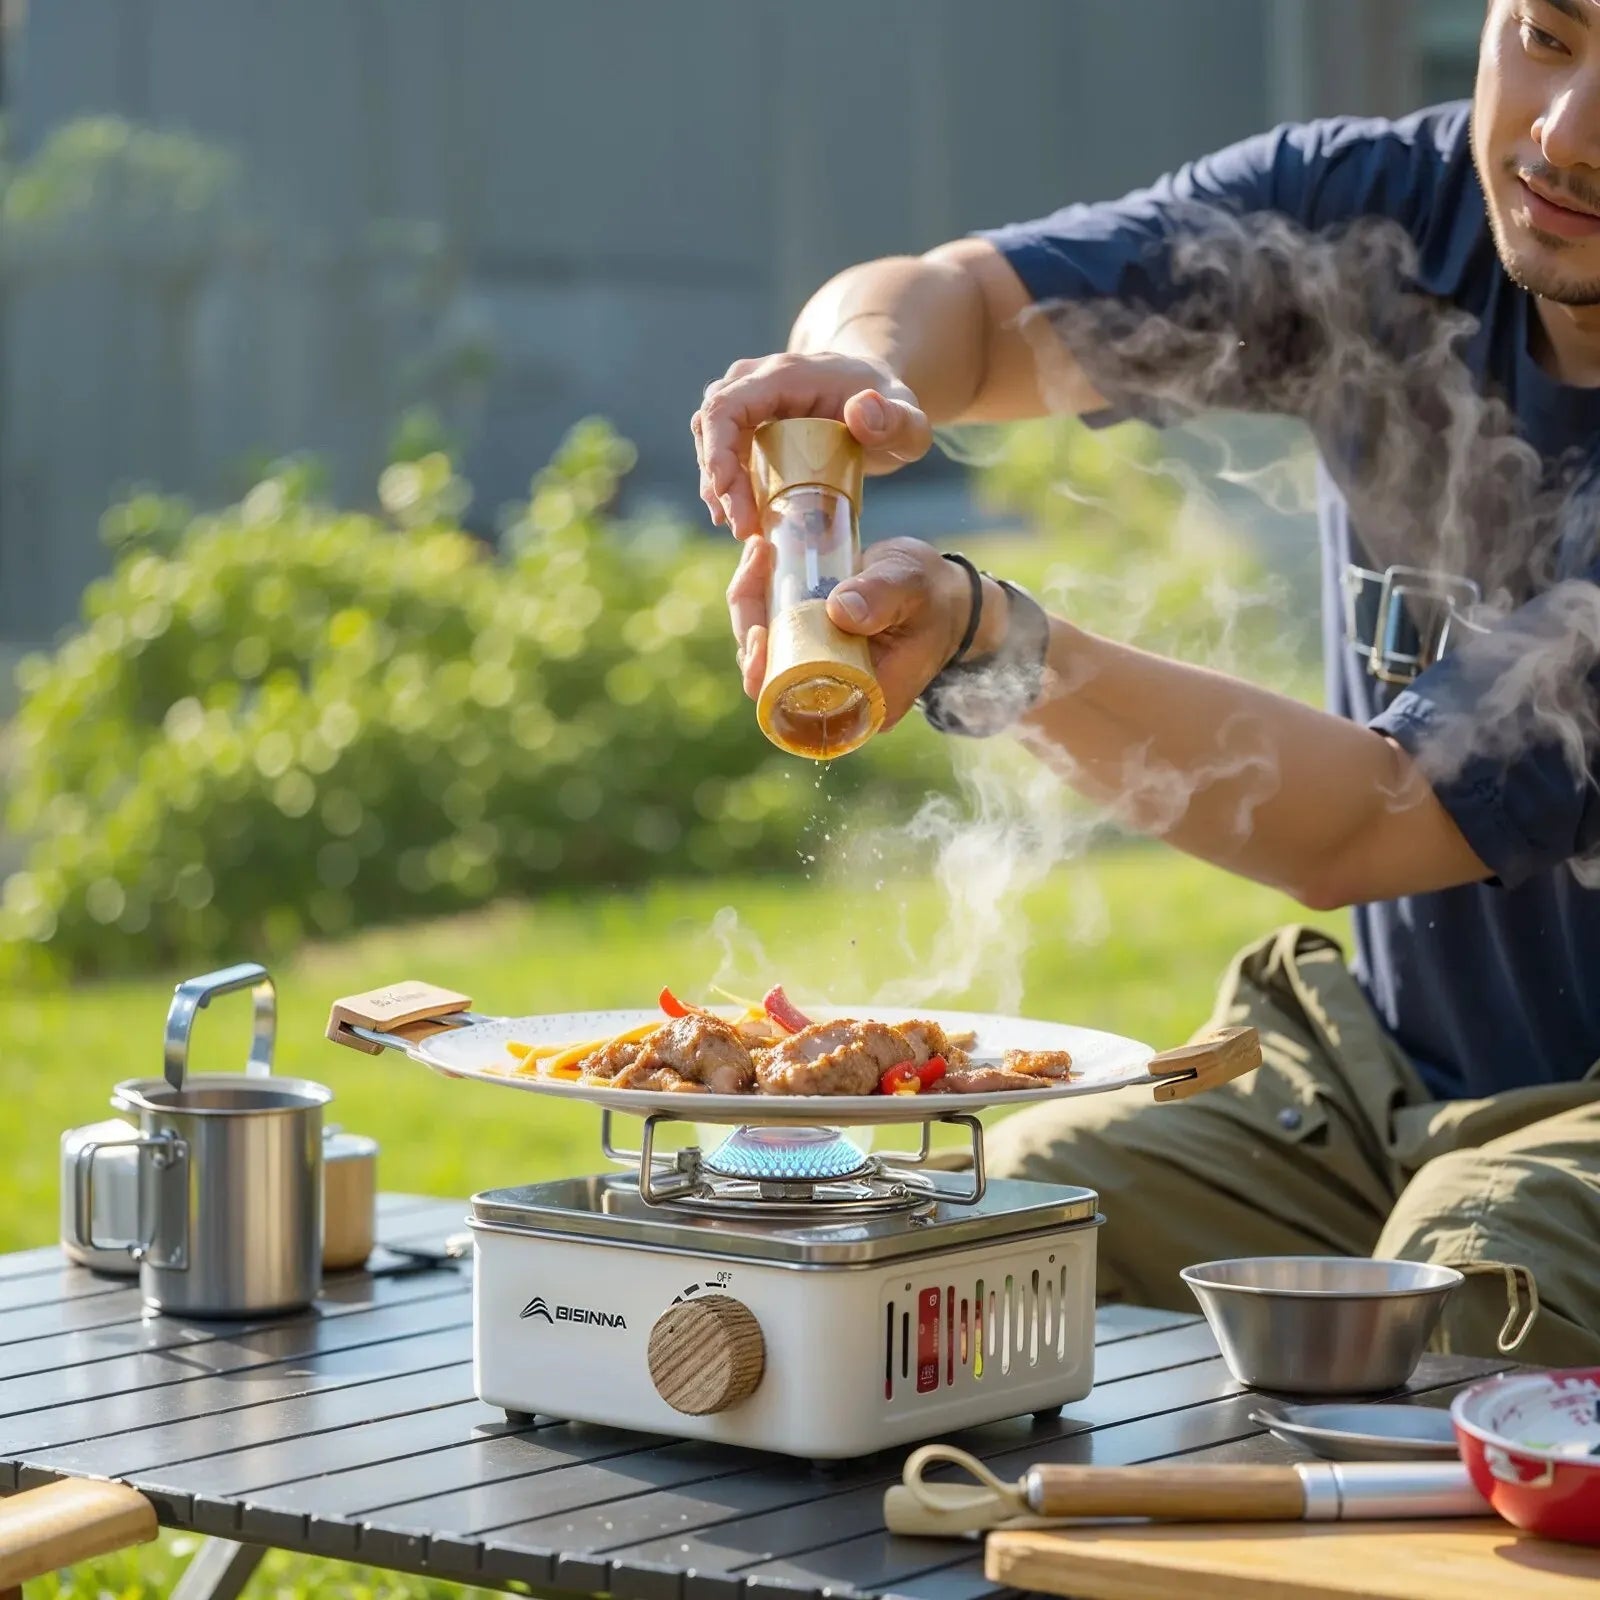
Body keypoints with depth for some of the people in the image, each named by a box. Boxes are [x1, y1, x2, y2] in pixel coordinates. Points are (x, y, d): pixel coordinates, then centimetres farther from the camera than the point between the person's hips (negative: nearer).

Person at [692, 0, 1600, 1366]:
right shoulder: (1394, 215, -4)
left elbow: (1359, 828, -24)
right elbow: (950, 302, -4)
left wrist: (982, 639, -34)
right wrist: (867, 372, -29)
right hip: (1368, 1060, 5)